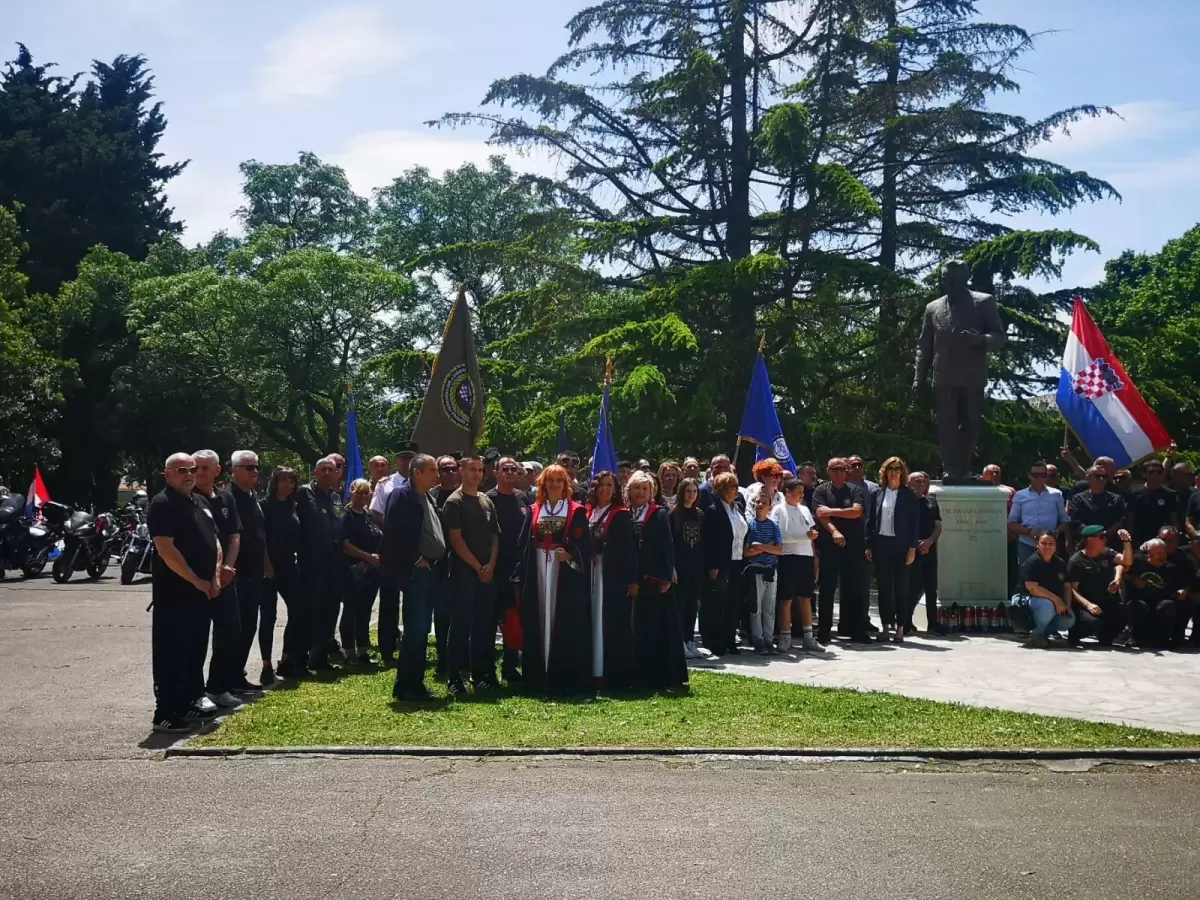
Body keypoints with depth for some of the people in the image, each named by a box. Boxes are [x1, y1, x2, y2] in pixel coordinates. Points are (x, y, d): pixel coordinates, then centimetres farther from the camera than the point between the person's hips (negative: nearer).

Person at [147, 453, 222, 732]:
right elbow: (166, 550, -20)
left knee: (196, 651, 16)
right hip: (174, 594, -9)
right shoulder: (162, 505, -11)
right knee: (171, 655, -5)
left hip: (202, 592, 9)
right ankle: (165, 714, -1)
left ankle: (191, 702, 27)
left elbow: (214, 541, 19)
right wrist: (197, 581, -17)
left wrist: (216, 576, 3)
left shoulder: (200, 503, 15)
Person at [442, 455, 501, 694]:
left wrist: (491, 565, -2)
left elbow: (495, 536, 13)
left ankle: (482, 674, 15)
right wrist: (478, 567, -11)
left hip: (488, 573, 6)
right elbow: (456, 539, -10)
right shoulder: (454, 502, -4)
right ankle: (454, 677, 1)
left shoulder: (487, 502, 14)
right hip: (464, 572, -6)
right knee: (461, 624, -4)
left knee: (485, 625, 7)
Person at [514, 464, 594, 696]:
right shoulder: (534, 511, 12)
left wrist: (570, 555, -21)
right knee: (539, 625, 5)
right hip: (538, 573, 4)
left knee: (566, 626, -5)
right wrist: (521, 575, 4)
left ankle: (567, 679, 0)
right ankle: (538, 677, 11)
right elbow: (525, 544, 10)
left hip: (567, 574, -4)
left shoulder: (576, 511, 2)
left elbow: (585, 545, -3)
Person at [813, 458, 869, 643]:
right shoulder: (822, 491, 5)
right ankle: (824, 631, 6)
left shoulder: (855, 490, 9)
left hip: (853, 545, 1)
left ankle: (856, 629, 11)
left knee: (855, 588, 4)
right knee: (827, 588, 2)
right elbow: (821, 515, -7)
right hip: (828, 545, -1)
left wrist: (832, 511, -7)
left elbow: (857, 511, -6)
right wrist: (834, 532, -22)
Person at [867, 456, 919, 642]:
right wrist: (869, 546, 2)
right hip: (881, 544, 2)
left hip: (901, 545, -2)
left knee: (901, 588, 2)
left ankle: (900, 628, 8)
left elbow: (915, 522, -1)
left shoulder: (909, 495, 1)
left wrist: (912, 548, -7)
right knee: (884, 587, 6)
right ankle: (886, 627, 13)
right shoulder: (878, 494, 7)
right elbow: (870, 521, 8)